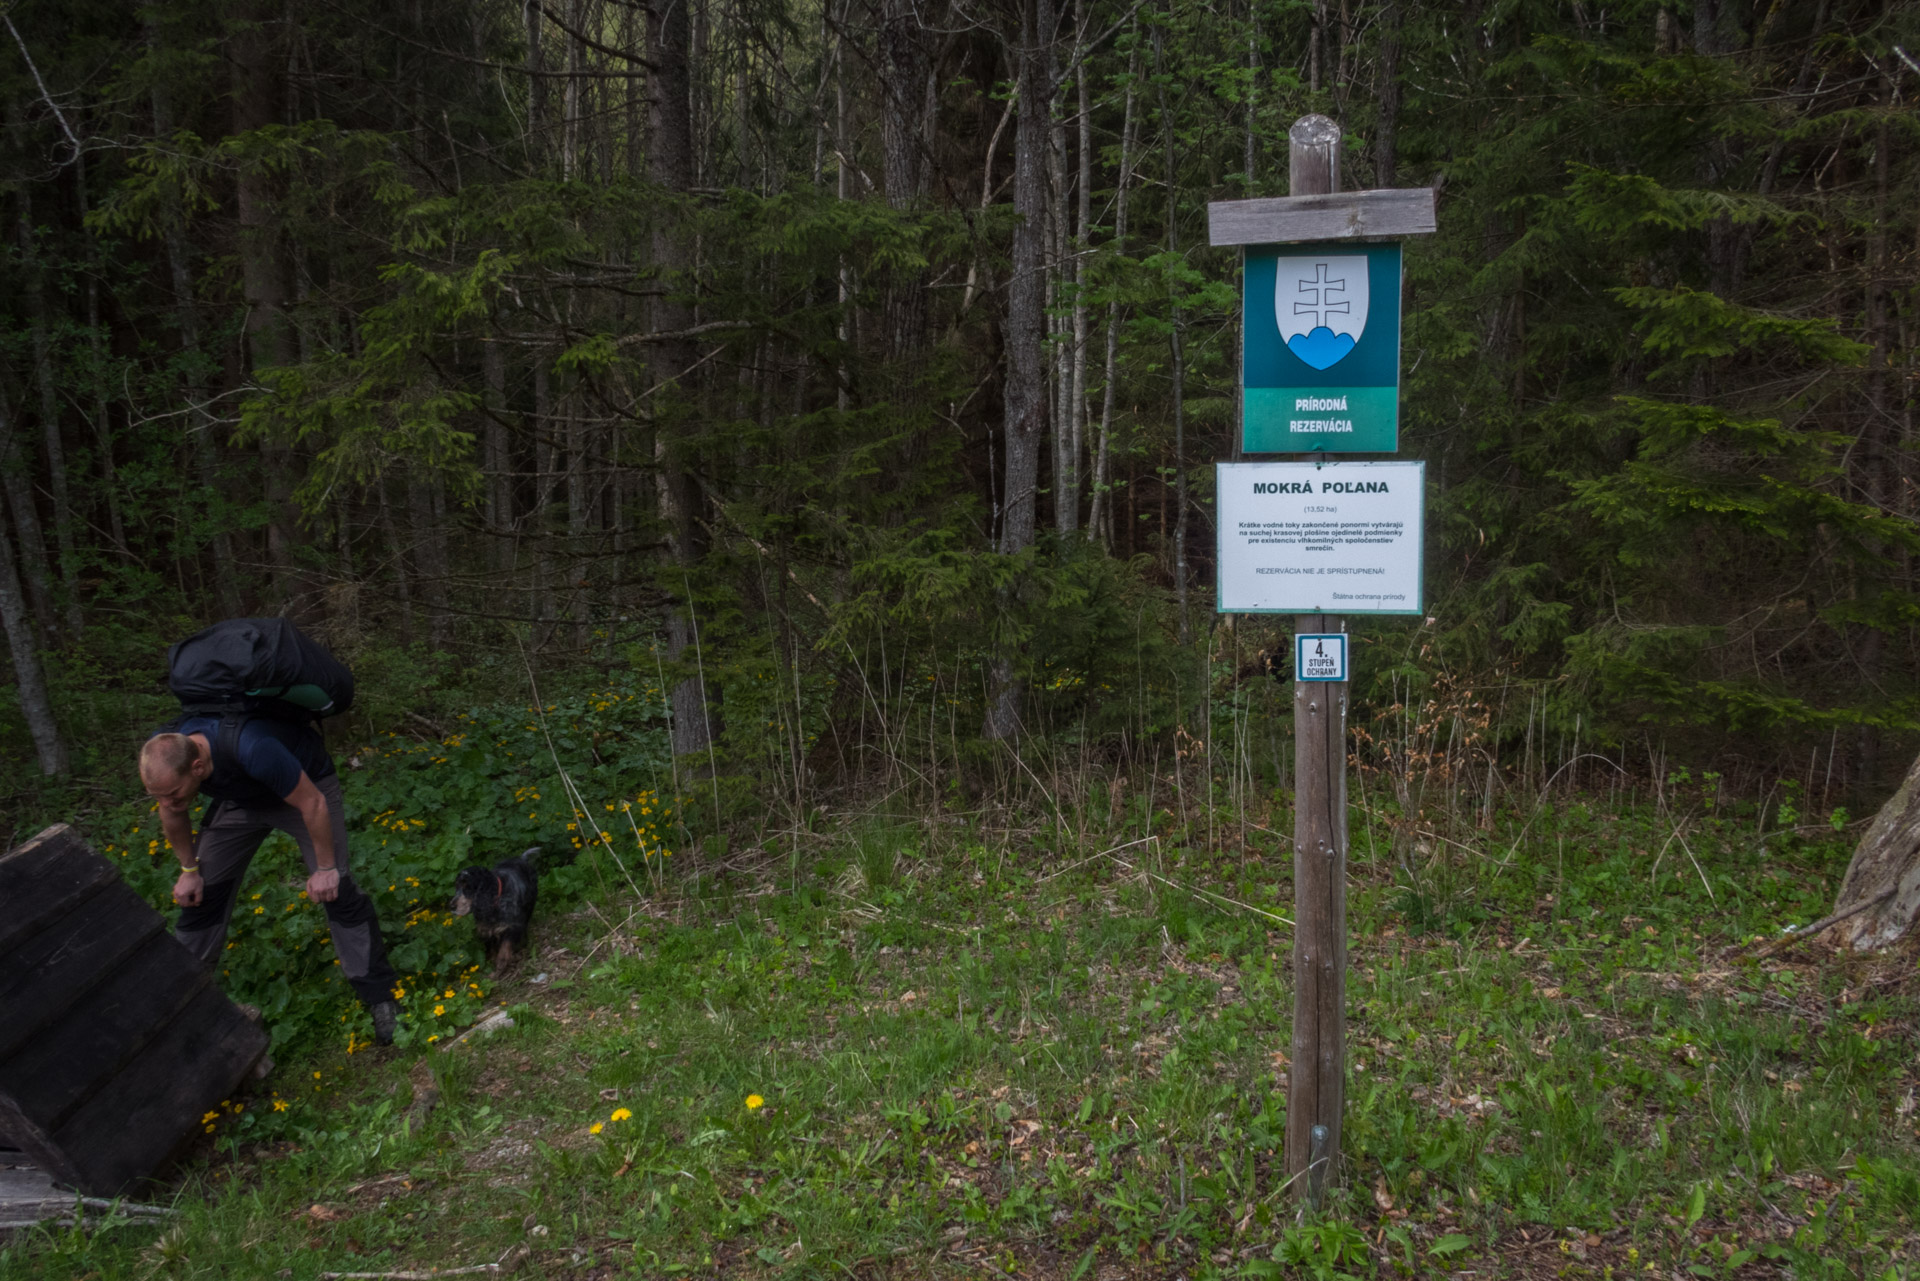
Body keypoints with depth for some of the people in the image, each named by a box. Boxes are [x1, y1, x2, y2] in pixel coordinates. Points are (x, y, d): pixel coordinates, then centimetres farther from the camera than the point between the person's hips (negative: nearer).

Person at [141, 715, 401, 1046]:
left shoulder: (252, 749, -47)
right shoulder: (161, 755, -27)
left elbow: (312, 803, -31)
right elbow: (173, 815, -2)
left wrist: (325, 868, -21)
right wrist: (189, 869, 6)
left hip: (306, 785, -5)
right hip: (240, 798, 5)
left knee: (335, 890, -14)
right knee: (201, 893, 3)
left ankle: (379, 996, -3)